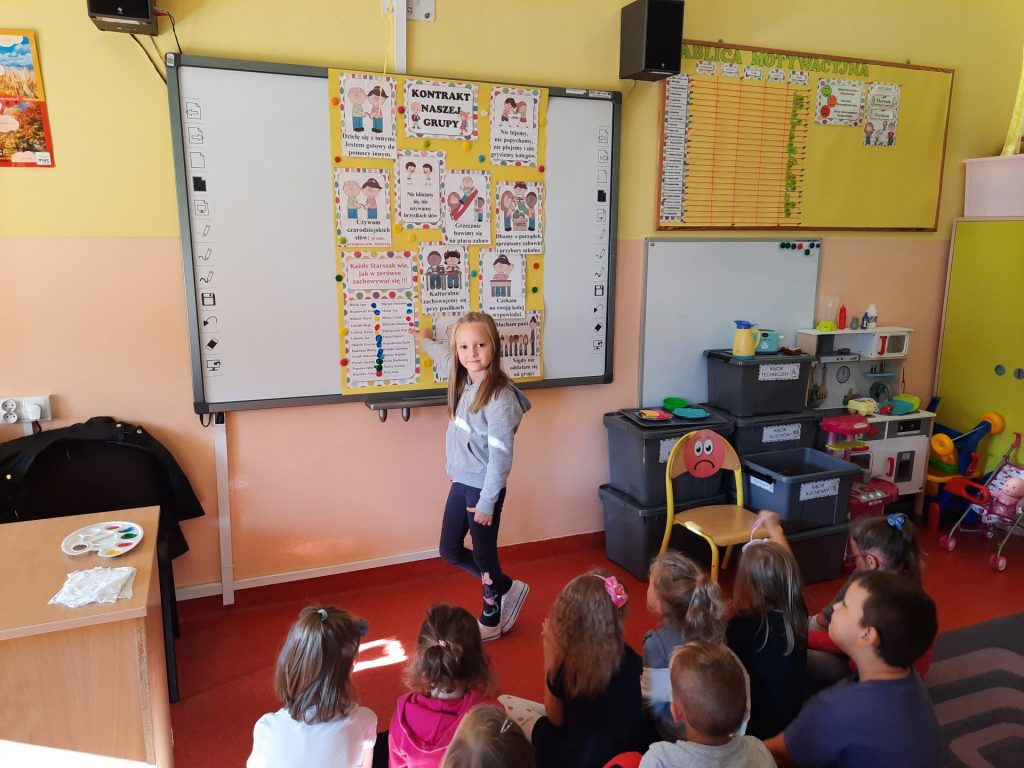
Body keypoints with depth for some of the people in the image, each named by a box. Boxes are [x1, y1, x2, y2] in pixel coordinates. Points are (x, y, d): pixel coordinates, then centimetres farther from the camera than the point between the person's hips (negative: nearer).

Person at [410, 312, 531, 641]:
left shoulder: (499, 396, -24)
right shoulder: (464, 380, 0)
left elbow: (501, 455, -23)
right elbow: (444, 357, 27)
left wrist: (487, 502, -20)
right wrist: (425, 340, 43)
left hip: (483, 488, -8)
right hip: (460, 483, 9)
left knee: (483, 554, 10)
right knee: (450, 550, 18)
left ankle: (491, 619, 35)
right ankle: (507, 587, 37)